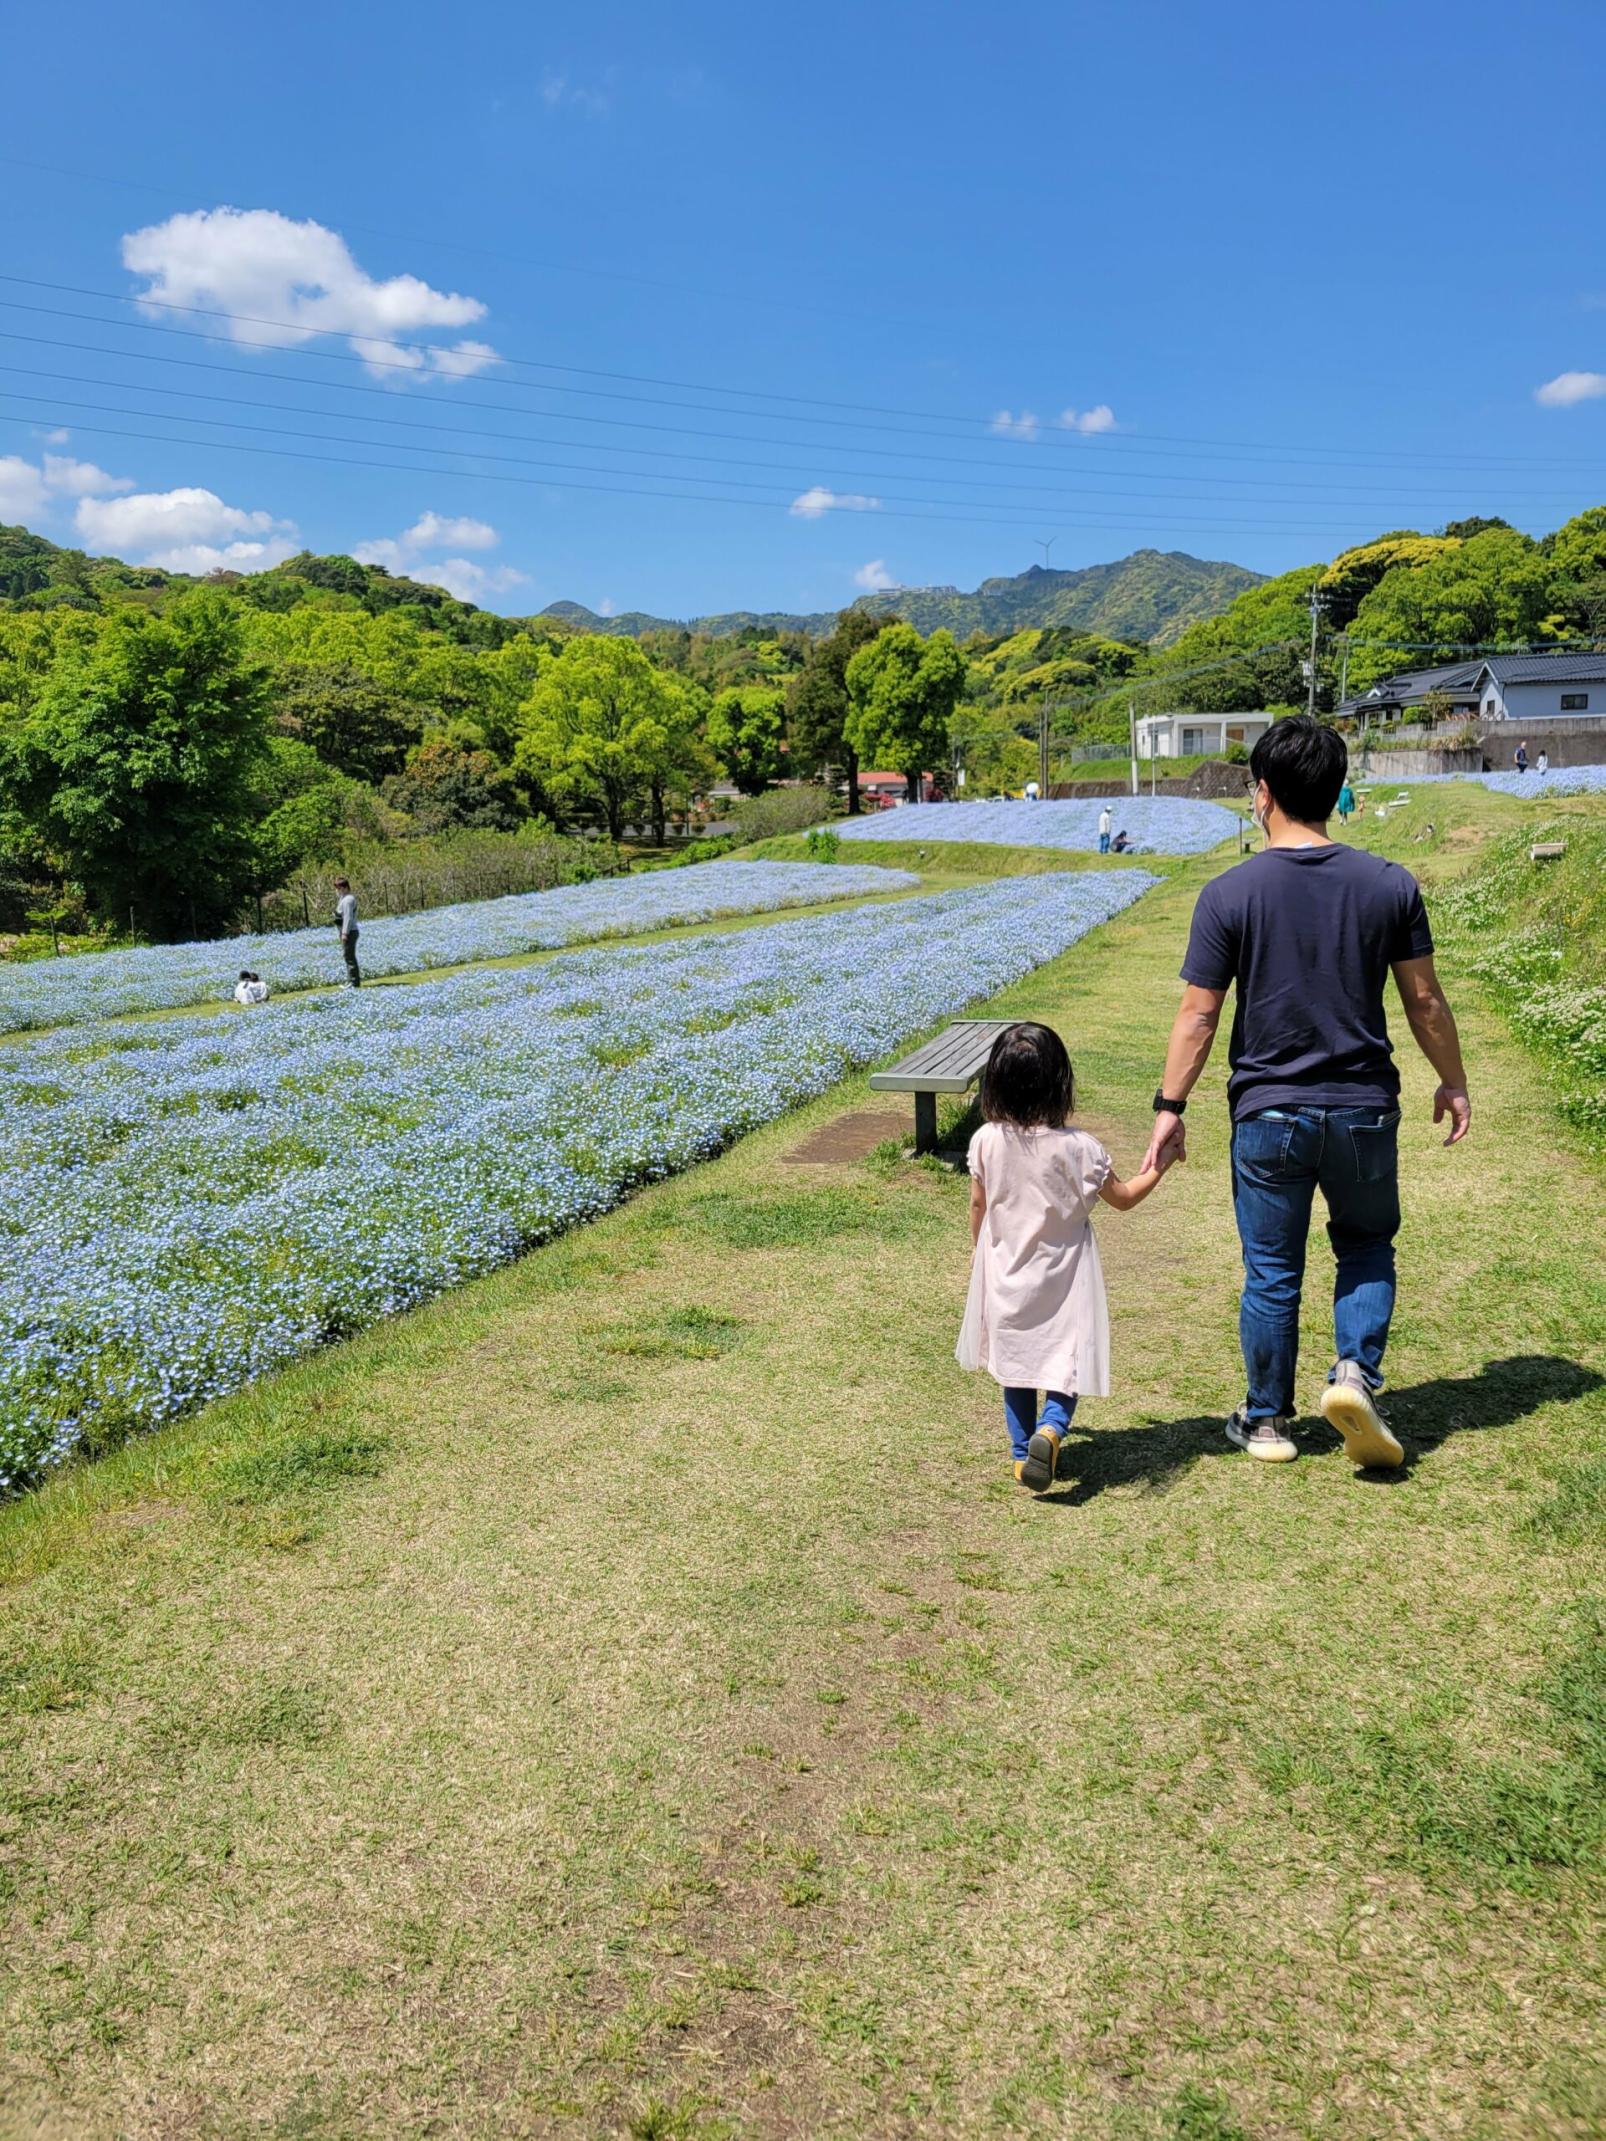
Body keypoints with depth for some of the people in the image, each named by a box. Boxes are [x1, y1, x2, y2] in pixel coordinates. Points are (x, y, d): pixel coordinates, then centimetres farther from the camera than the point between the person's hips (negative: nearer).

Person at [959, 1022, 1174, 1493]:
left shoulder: (986, 1141, -13)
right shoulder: (1078, 1147, -18)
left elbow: (978, 1205, 1)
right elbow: (1124, 1198, -4)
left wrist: (978, 1250, 18)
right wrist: (1158, 1169, 13)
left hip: (1006, 1274, 3)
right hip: (1062, 1277, -2)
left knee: (1015, 1364, 17)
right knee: (1066, 1362, 9)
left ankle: (1021, 1453, 23)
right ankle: (1050, 1429, -17)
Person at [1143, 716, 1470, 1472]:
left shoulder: (1230, 893, -10)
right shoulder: (1390, 885, -4)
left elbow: (1198, 1016, -9)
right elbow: (1425, 1002, 2)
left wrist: (1169, 1108, -1)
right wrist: (1452, 1082, 16)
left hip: (1268, 1115, -1)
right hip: (1364, 1111, 2)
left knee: (1271, 1271, 11)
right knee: (1367, 1247, 23)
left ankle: (1267, 1421, 23)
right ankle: (1355, 1372, 3)